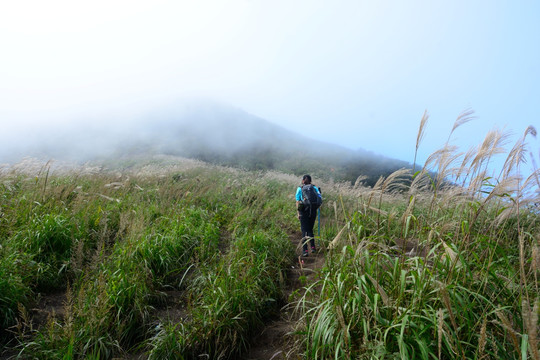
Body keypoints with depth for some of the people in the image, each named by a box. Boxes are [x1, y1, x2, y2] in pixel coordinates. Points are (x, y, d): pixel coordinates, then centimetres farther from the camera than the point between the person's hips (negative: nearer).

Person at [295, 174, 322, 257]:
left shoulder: (300, 189, 1)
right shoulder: (315, 188, 6)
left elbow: (297, 202, -3)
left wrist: (298, 213, 0)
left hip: (303, 212, -2)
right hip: (313, 211, 2)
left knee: (304, 231, 2)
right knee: (310, 229, 19)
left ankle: (305, 250, -5)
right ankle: (313, 247, 11)